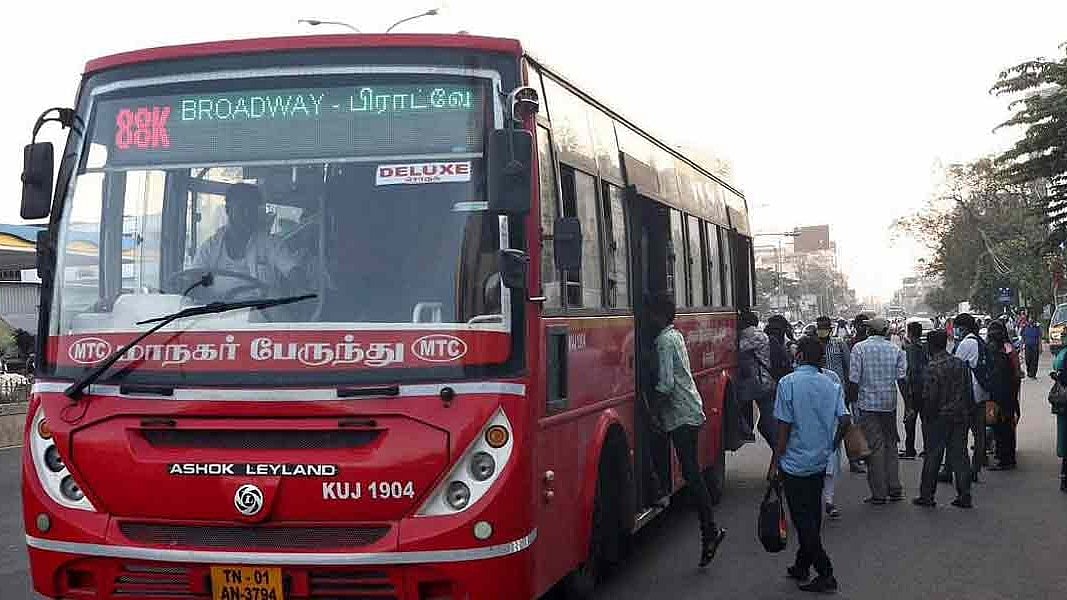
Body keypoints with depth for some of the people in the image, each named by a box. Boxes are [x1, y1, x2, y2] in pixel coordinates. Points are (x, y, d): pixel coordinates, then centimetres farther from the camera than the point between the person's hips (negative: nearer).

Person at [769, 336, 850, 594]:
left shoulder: (789, 383, -14)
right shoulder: (831, 384, 2)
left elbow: (784, 428, -14)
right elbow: (844, 420, -3)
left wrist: (774, 463, -6)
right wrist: (831, 447, 15)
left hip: (794, 464, -6)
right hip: (820, 462, 6)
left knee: (803, 520, 0)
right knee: (812, 516, 16)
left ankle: (826, 574, -3)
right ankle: (802, 567, 27)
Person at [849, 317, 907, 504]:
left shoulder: (859, 348, -6)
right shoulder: (895, 349, 4)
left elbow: (854, 380, -10)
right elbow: (902, 379, -1)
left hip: (868, 404, -3)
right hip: (890, 404, 3)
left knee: (874, 447, 0)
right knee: (890, 445, 15)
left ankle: (879, 494, 1)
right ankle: (895, 490, 16)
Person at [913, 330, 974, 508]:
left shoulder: (932, 367, -13)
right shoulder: (961, 364, 7)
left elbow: (929, 397, -17)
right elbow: (969, 392, 10)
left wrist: (927, 417, -7)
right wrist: (968, 414, 16)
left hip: (939, 418, -6)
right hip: (960, 417, 6)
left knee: (933, 457, 3)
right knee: (959, 456, 8)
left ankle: (927, 495, 8)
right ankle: (964, 497, 9)